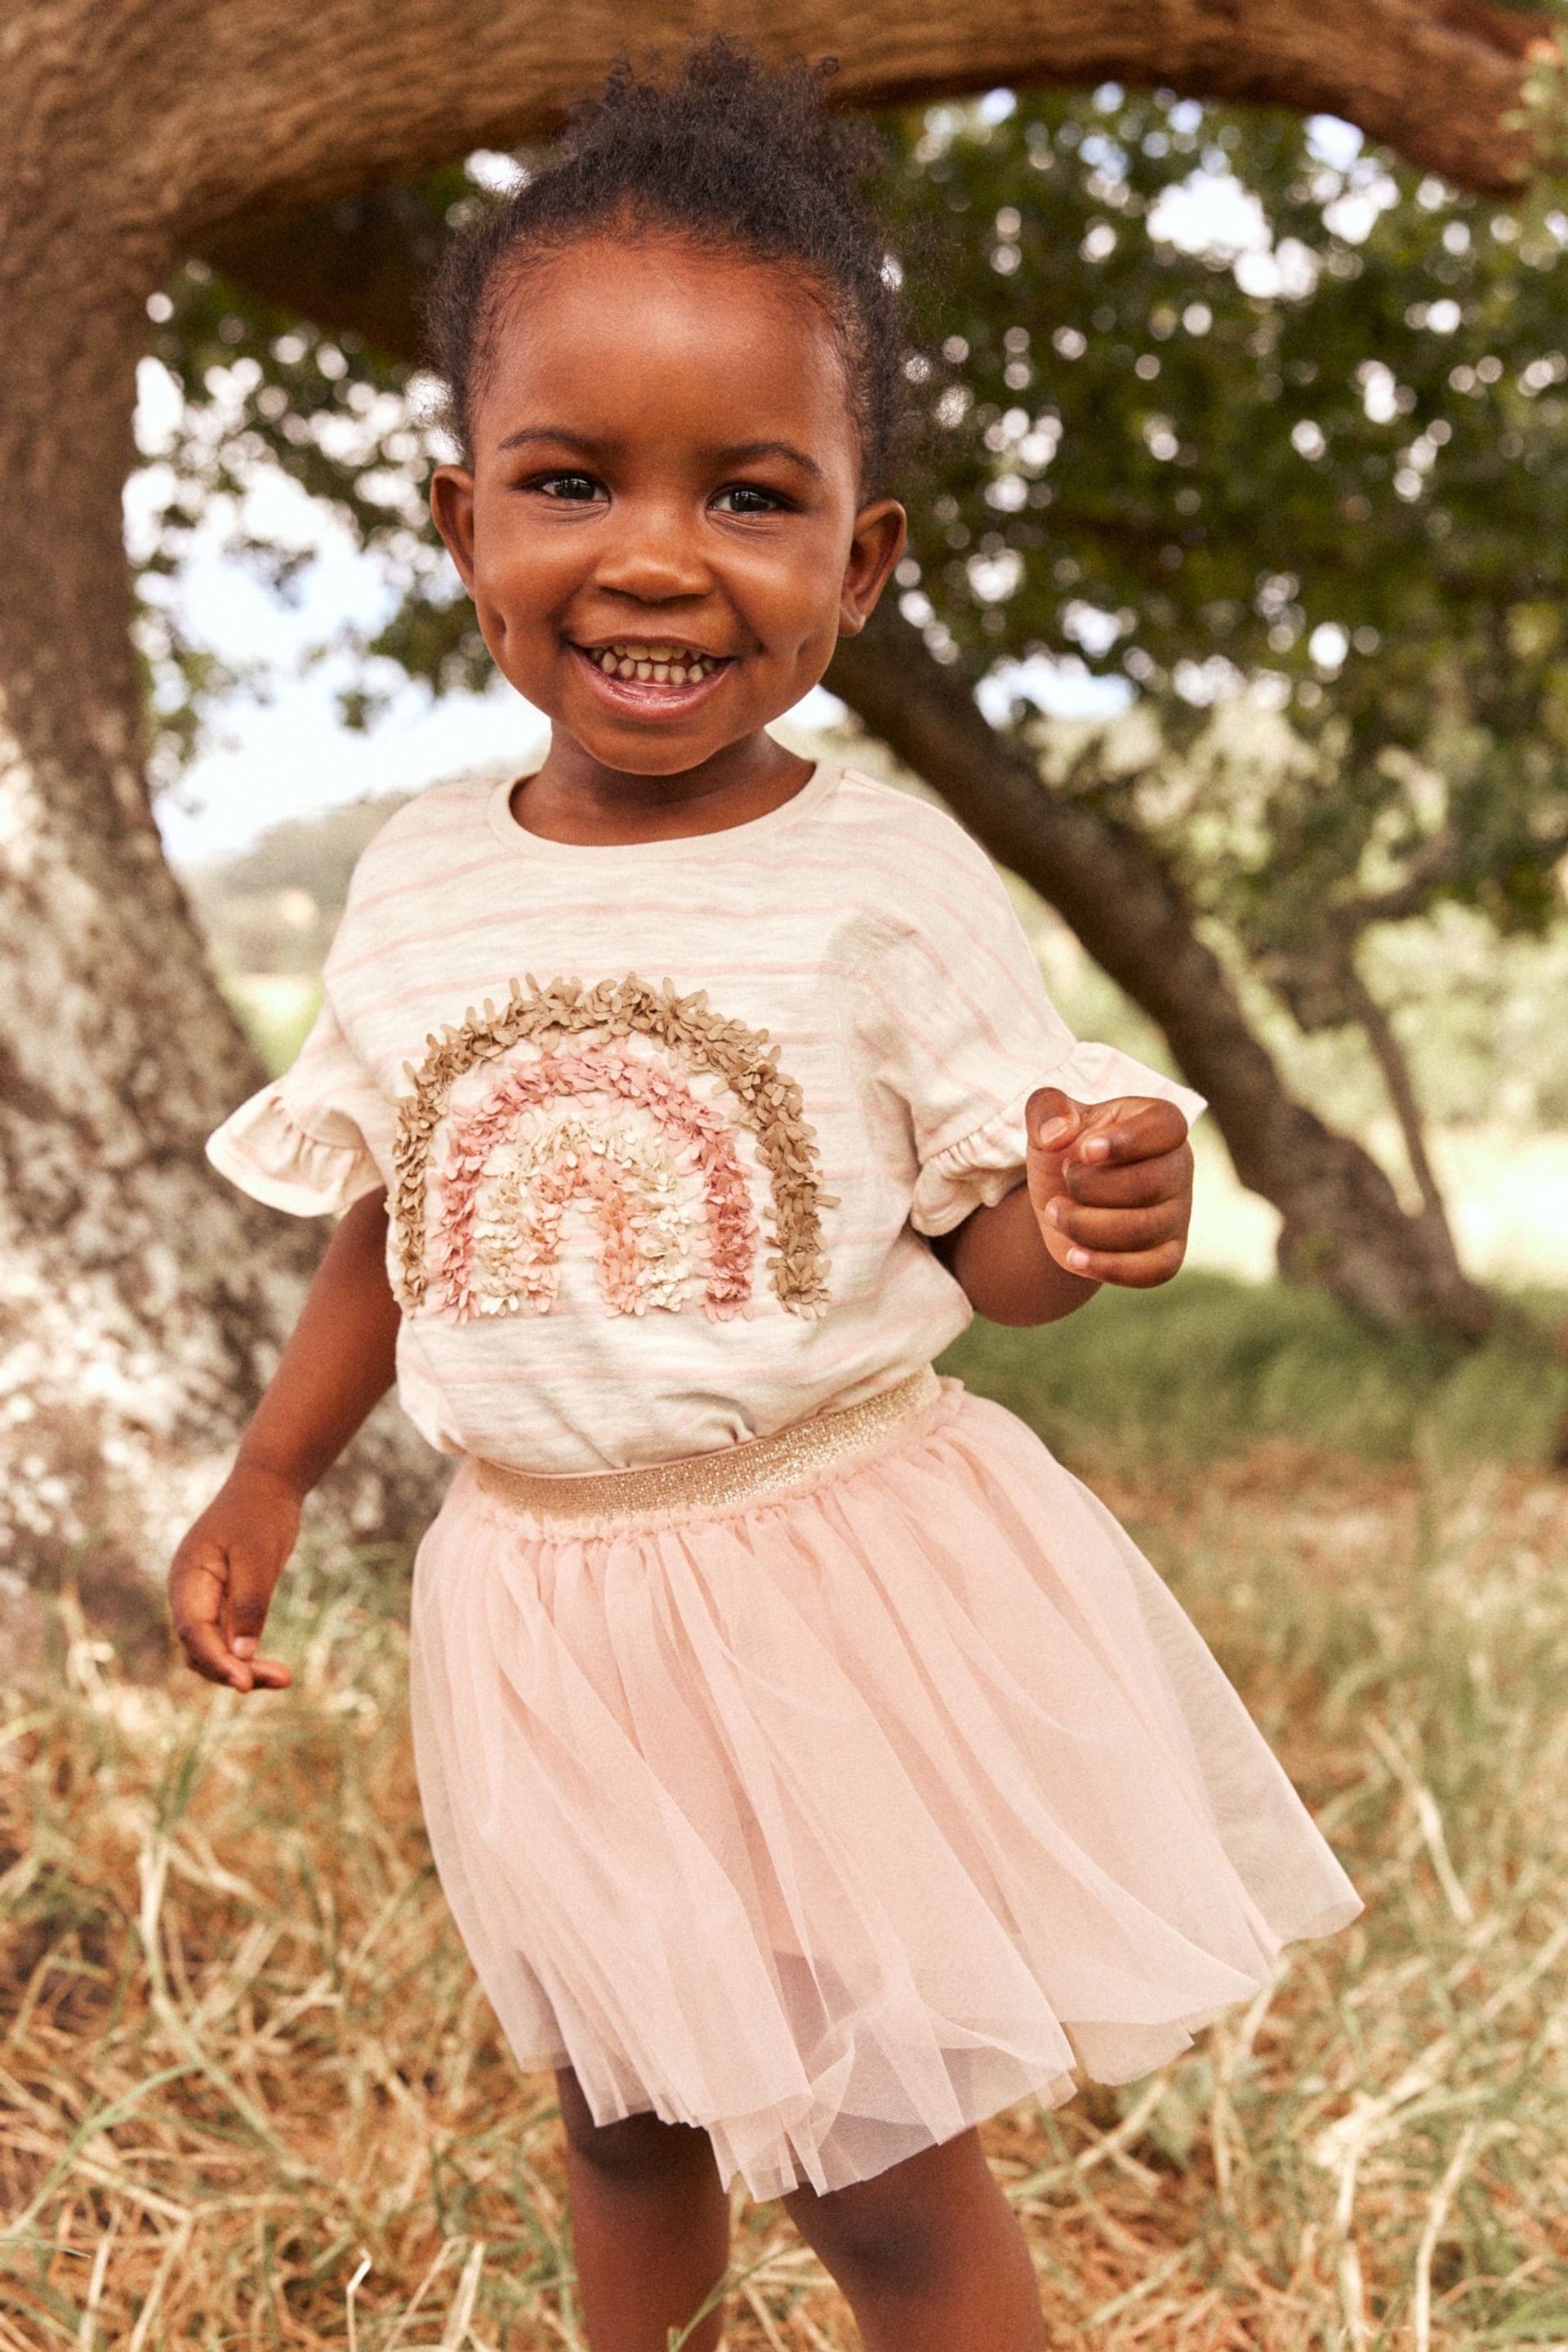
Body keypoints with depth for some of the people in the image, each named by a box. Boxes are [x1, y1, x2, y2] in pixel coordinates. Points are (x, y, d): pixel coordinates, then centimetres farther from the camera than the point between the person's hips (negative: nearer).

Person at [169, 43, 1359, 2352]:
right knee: (623, 2107, 24)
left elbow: (971, 1242, -9)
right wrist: (271, 1472, 10)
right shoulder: (421, 877, -3)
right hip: (540, 1602, 4)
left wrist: (1073, 1220, -30)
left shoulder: (889, 877, -13)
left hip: (842, 1581, -4)